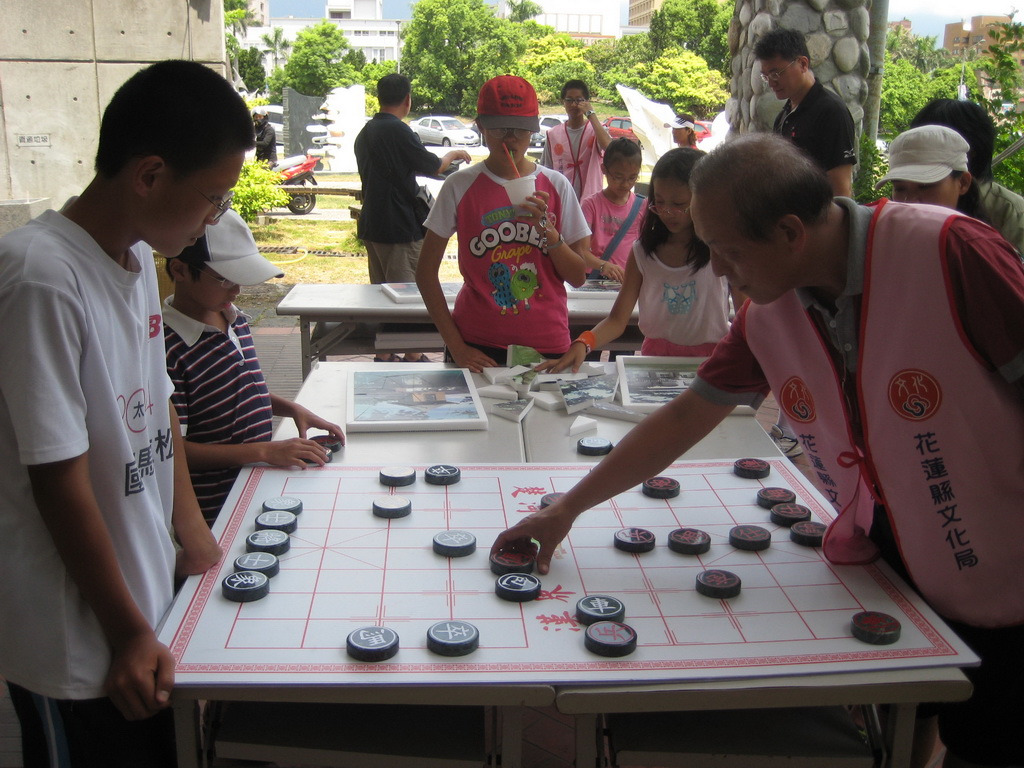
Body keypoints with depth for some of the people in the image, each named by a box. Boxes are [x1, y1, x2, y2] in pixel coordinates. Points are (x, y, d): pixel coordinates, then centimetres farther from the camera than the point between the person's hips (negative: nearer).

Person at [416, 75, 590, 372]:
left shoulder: (556, 186, 2)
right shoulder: (460, 186, -3)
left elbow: (578, 277, 2)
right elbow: (426, 271, -1)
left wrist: (546, 228, -14)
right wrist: (455, 346, -7)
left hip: (547, 346, 2)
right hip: (478, 349, -1)